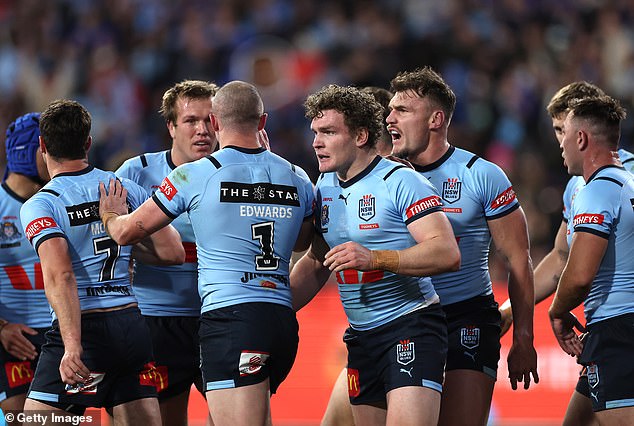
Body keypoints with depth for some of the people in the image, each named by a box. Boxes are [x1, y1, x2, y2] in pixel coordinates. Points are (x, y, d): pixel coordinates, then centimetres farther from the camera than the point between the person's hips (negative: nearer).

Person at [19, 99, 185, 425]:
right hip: (132, 326, 5)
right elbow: (173, 252, 7)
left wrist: (72, 346, -26)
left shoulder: (39, 205, -6)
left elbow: (60, 276, -19)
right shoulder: (125, 188, 9)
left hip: (85, 330, -5)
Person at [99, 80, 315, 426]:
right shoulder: (297, 179, 12)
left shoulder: (193, 176, -2)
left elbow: (127, 232, 9)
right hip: (284, 320, 6)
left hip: (230, 317, -6)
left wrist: (110, 216, 33)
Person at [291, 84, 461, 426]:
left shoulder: (399, 182, -11)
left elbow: (447, 253, -21)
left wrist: (374, 258, -29)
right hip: (361, 335, 8)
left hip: (411, 325, -8)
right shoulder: (325, 187, 13)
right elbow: (316, 263, 25)